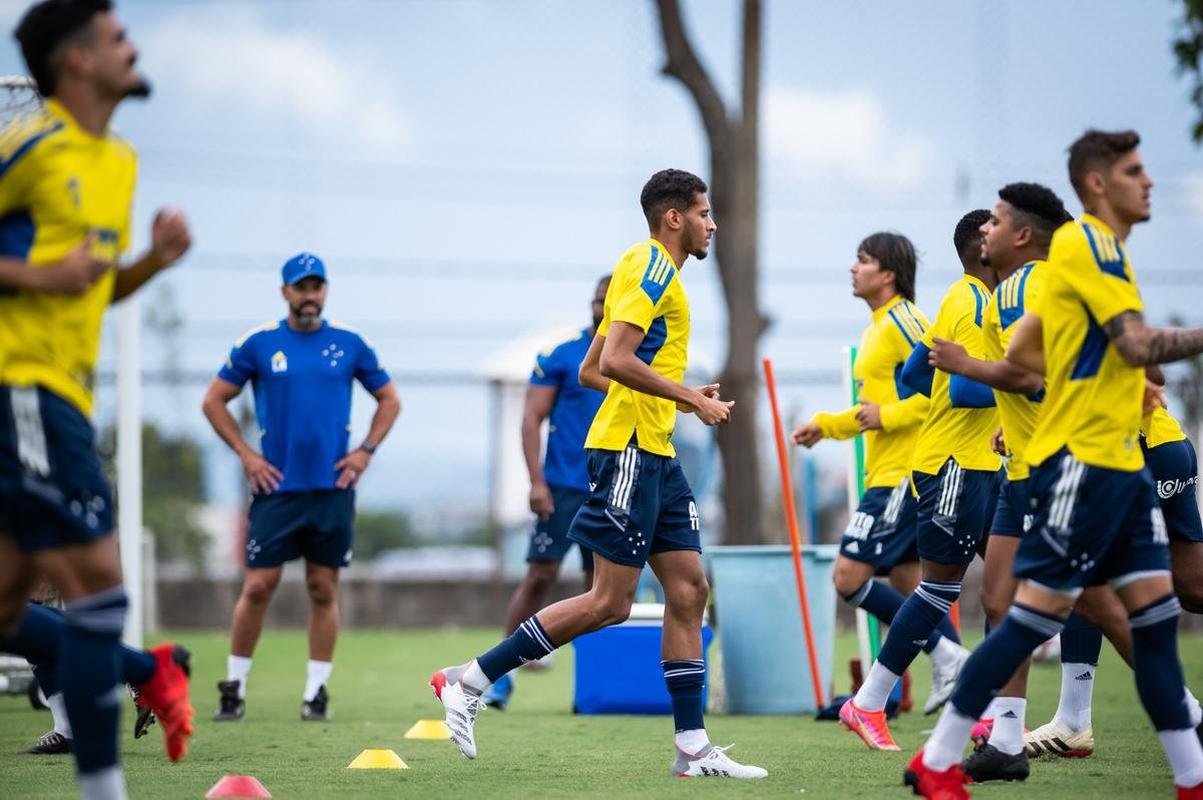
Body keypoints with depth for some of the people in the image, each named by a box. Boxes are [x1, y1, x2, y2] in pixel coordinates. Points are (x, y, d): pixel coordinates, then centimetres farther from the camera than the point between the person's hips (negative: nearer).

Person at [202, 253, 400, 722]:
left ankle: (316, 692, 9)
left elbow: (389, 400, 15)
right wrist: (245, 453, -2)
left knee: (323, 590, 3)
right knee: (258, 587, -4)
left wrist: (365, 451, 3)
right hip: (276, 486, -1)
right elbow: (214, 401, 7)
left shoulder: (349, 344, 5)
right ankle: (234, 687, 6)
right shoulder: (259, 344, 1)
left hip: (332, 487, 1)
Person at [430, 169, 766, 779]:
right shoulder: (652, 266, -10)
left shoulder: (656, 270, 21)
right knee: (609, 603, -10)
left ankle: (693, 747, 4)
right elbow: (614, 362, -22)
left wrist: (674, 398, 21)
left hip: (654, 456, 10)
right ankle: (469, 681, -5)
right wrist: (691, 399, -15)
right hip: (629, 451, -10)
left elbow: (591, 371, 24)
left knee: (689, 589, 5)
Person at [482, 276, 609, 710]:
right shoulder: (561, 355, -2)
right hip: (563, 489, -3)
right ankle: (503, 672, -2)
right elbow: (532, 418, -4)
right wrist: (536, 480, -12)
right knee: (540, 577, -7)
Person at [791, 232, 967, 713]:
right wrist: (826, 426, 21)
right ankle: (952, 664, 13)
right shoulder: (878, 327, 18)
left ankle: (945, 654, -8)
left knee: (849, 577, -12)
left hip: (901, 474, -10)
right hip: (886, 472, 10)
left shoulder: (902, 321, -12)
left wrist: (887, 416, -21)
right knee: (906, 582, 11)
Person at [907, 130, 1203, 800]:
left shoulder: (1104, 251, 18)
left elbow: (1022, 352, 20)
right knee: (1038, 614, -8)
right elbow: (1140, 344, -21)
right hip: (1081, 461, -10)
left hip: (1122, 464, 10)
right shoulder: (1086, 243, -11)